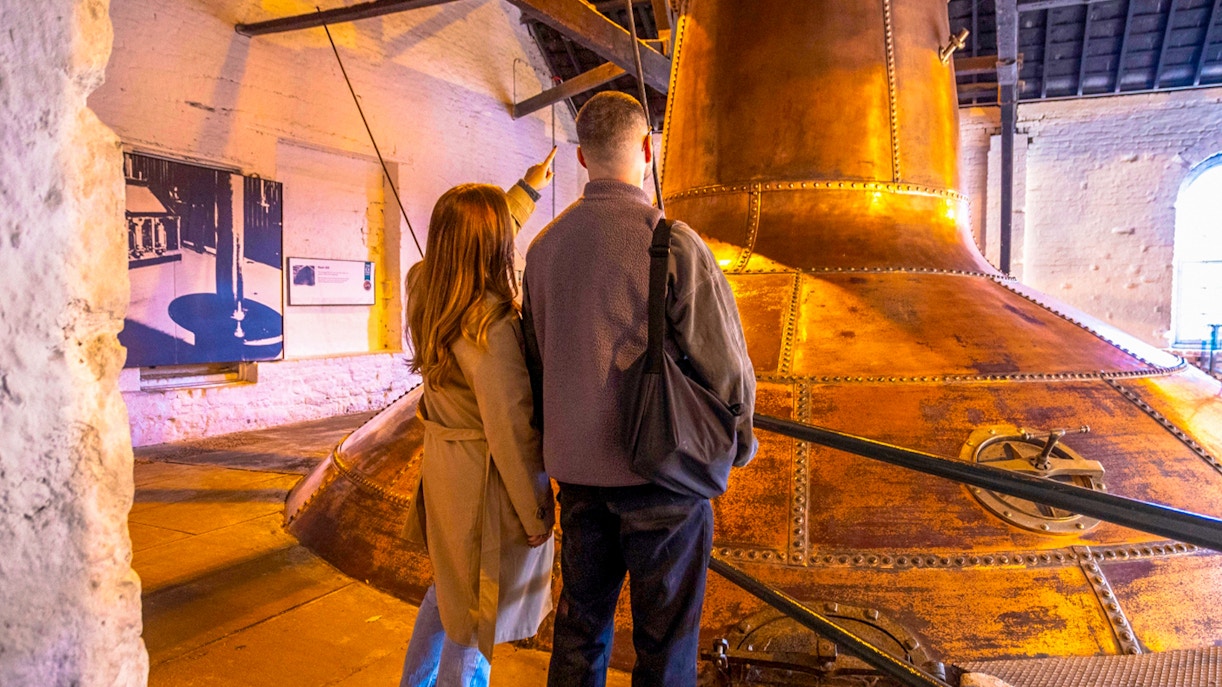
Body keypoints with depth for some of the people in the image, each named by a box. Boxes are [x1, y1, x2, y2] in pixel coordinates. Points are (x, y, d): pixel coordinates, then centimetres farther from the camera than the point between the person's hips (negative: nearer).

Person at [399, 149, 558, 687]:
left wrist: (528, 189, 26)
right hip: (486, 481, -9)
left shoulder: (424, 289, -3)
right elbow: (510, 431, -24)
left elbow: (480, 244, 17)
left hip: (444, 463, 9)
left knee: (448, 587, 29)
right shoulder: (490, 328, -28)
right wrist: (535, 513, -12)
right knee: (477, 613, 11)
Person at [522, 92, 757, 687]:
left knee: (580, 623, 19)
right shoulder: (671, 242, -15)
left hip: (577, 469, 6)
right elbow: (724, 364, -13)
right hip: (660, 471, -5)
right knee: (664, 638, 10)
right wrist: (736, 443, 6)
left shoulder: (545, 245, 4)